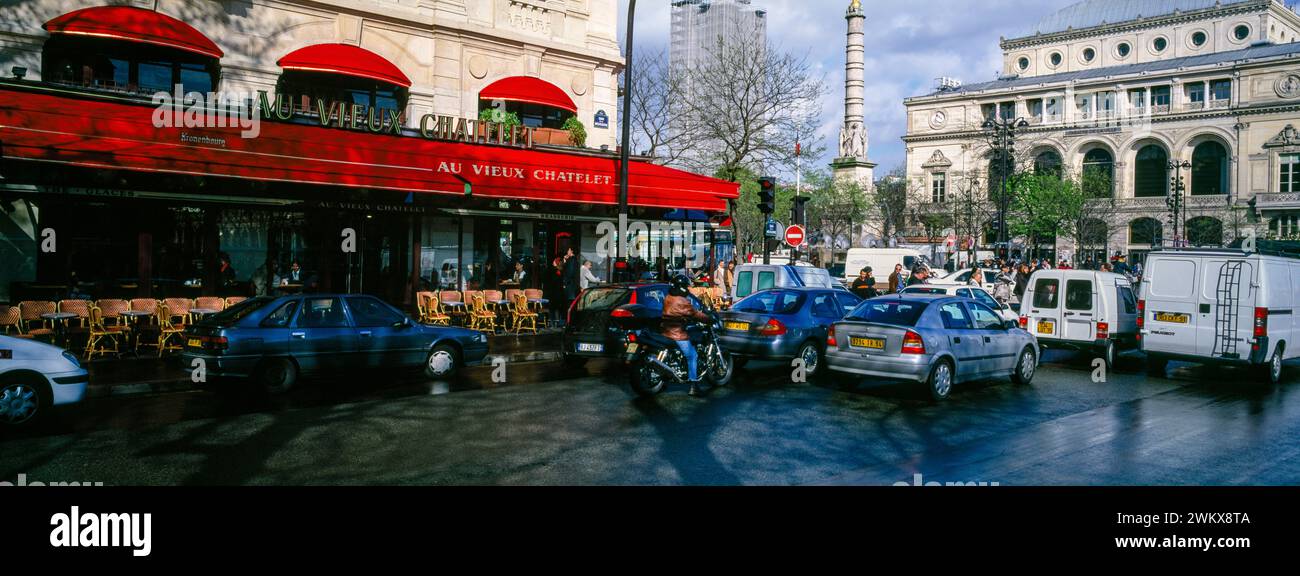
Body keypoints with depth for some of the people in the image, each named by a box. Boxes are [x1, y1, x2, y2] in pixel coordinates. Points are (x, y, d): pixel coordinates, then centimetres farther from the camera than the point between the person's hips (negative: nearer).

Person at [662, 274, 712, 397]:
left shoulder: (667, 298, 8)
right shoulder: (683, 302, -18)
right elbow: (696, 315, -12)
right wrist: (709, 318, 2)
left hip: (665, 331, 8)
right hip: (677, 334, -8)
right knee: (692, 357, 1)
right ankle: (694, 386, -1)